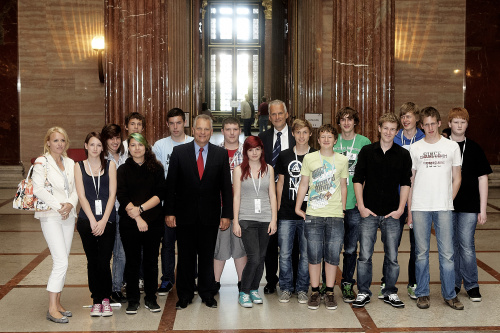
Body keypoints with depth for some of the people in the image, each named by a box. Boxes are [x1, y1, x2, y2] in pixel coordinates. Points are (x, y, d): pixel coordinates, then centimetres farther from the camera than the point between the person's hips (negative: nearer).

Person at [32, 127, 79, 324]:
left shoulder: (70, 163, 12)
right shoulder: (41, 162, -5)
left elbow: (75, 189, 10)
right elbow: (38, 189, -14)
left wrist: (70, 204, -10)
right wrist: (58, 206, -18)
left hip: (68, 216, 6)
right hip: (50, 216, -6)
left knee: (62, 262, 9)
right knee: (61, 262, -13)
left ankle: (57, 303, 18)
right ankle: (52, 309, -6)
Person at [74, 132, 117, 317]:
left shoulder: (110, 165, 6)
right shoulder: (79, 166, 7)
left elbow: (112, 194, 0)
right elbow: (81, 196, 0)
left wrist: (103, 220, -9)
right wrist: (93, 220, -10)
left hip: (107, 220, -1)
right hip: (87, 220, 1)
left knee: (104, 262, -4)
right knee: (92, 262, 5)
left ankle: (105, 298, 13)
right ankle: (96, 301, 16)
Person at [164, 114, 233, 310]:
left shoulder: (221, 154, 4)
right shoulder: (179, 152, 1)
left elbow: (226, 187, 4)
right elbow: (170, 184, 1)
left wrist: (226, 214, -2)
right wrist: (169, 212, -5)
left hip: (210, 216, 1)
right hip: (185, 215, 0)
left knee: (207, 257, 9)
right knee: (185, 257, 7)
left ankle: (207, 294, 23)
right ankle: (184, 296, 20)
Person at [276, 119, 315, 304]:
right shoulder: (284, 156, 7)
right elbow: (280, 182, 12)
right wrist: (278, 208, 8)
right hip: (286, 214, 1)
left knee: (306, 254, 6)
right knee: (285, 253, 4)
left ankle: (302, 289, 19)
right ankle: (286, 288, 18)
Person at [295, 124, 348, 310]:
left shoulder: (342, 160, 7)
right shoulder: (309, 158, 4)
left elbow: (343, 186, 15)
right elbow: (303, 184, 8)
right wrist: (298, 207, 6)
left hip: (335, 215, 1)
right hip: (313, 214, -1)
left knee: (333, 255, 3)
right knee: (314, 255, 3)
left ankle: (329, 292, 15)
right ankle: (314, 292, 15)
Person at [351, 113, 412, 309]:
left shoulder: (403, 155, 5)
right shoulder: (367, 151, 3)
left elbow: (405, 183, 5)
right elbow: (357, 179, 3)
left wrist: (400, 209, -3)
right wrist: (361, 206, -4)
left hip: (392, 214, 1)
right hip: (369, 212, -1)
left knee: (392, 256, 6)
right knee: (365, 255, 0)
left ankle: (390, 292, 21)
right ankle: (363, 292, 13)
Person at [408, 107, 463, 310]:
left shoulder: (452, 146, 7)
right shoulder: (415, 149, 7)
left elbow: (456, 179, 11)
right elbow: (409, 181, 8)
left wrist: (448, 201, 1)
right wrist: (409, 210, 3)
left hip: (444, 208, 0)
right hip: (419, 208, 0)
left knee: (447, 253, 1)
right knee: (421, 253, 6)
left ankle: (450, 295, 14)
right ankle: (422, 294, 16)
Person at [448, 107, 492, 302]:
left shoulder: (474, 149, 4)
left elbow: (483, 178, 4)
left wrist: (482, 209, -1)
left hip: (469, 206, -1)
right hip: (446, 205, 1)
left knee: (467, 245, -4)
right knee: (451, 245, 8)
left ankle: (471, 285, 11)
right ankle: (454, 284, 20)